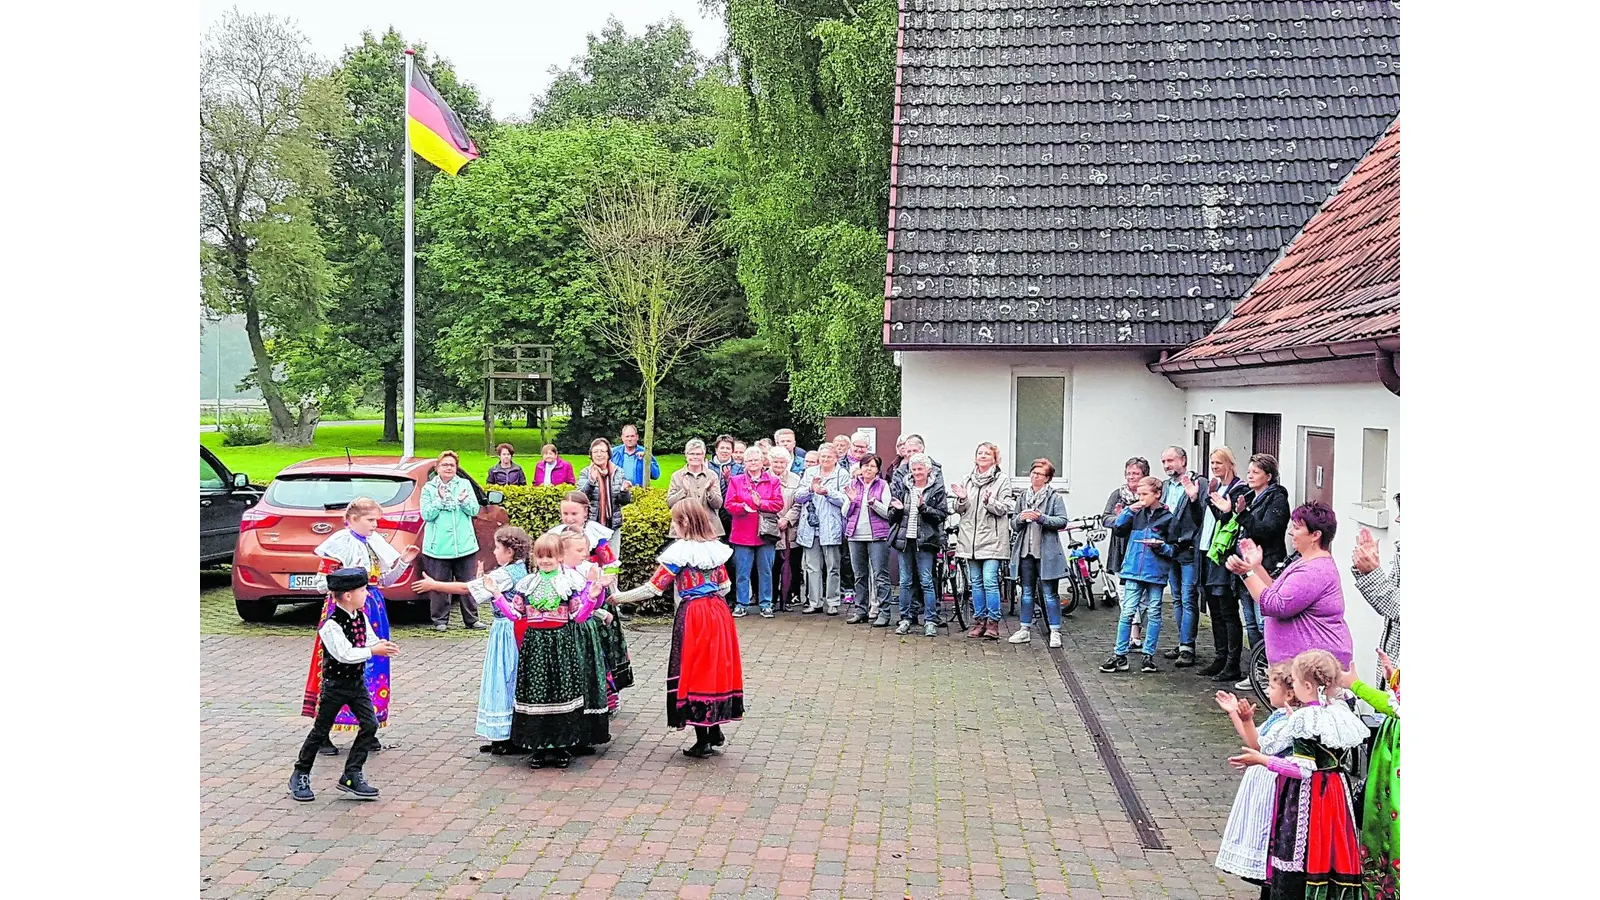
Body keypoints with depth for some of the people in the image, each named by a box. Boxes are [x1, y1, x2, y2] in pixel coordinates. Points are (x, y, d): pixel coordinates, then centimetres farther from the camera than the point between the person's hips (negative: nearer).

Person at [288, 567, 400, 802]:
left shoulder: (361, 617, 2)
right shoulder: (332, 625, -22)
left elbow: (370, 640, 7)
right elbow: (345, 654, -28)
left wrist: (383, 645, -15)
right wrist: (373, 651, -27)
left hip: (357, 681, 7)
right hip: (335, 684, -7)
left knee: (370, 725, -3)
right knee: (321, 731, 6)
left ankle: (352, 776, 6)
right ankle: (300, 776, 23)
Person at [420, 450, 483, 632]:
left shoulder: (465, 485, 10)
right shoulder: (429, 488, 5)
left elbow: (474, 510, 4)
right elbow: (426, 515, -3)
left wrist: (463, 501, -14)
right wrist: (440, 500, -14)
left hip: (465, 545, 2)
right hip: (438, 547, -1)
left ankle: (471, 619, 14)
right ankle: (440, 620, 11)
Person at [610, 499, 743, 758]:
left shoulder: (680, 552, -12)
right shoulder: (716, 548, 6)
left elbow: (654, 587, -11)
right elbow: (725, 586, 11)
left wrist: (619, 597, -4)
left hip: (692, 616, -6)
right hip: (718, 613, 6)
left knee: (694, 671, 3)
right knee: (716, 668, 16)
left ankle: (702, 741, 6)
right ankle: (715, 730, 25)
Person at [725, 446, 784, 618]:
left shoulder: (773, 481, 7)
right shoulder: (736, 481, 7)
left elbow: (778, 503, -3)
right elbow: (729, 504, 0)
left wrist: (760, 503, -15)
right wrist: (743, 507, -17)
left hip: (765, 533, 0)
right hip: (742, 534, 0)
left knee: (765, 570, 5)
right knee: (742, 571, 3)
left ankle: (766, 604, 13)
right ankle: (742, 604, 10)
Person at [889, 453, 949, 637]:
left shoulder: (937, 489, 2)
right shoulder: (902, 487, 11)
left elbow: (941, 514, -5)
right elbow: (892, 517, 13)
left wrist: (924, 507, -18)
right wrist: (897, 509, -8)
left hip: (925, 540, -3)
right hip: (904, 539, 3)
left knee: (926, 581, -3)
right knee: (905, 582, 7)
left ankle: (930, 621, 2)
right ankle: (906, 619, 14)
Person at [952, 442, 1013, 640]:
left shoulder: (1002, 480, 2)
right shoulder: (967, 480, 15)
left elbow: (1004, 509, -6)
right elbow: (959, 510, 15)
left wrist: (990, 501, -23)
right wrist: (962, 500, -6)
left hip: (991, 539, -5)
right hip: (970, 538, 5)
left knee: (990, 581, -11)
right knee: (975, 582, 8)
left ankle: (993, 623, -4)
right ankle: (980, 621, 15)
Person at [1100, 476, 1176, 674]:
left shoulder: (1167, 517, -3)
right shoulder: (1136, 513, 6)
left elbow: (1174, 548, -1)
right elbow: (1117, 529, 2)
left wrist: (1160, 546, -19)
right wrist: (1128, 511, -7)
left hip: (1155, 573, -2)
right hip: (1133, 570, 2)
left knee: (1153, 614, 8)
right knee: (1127, 612, 1)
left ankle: (1149, 656, 16)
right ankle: (1119, 656, 5)